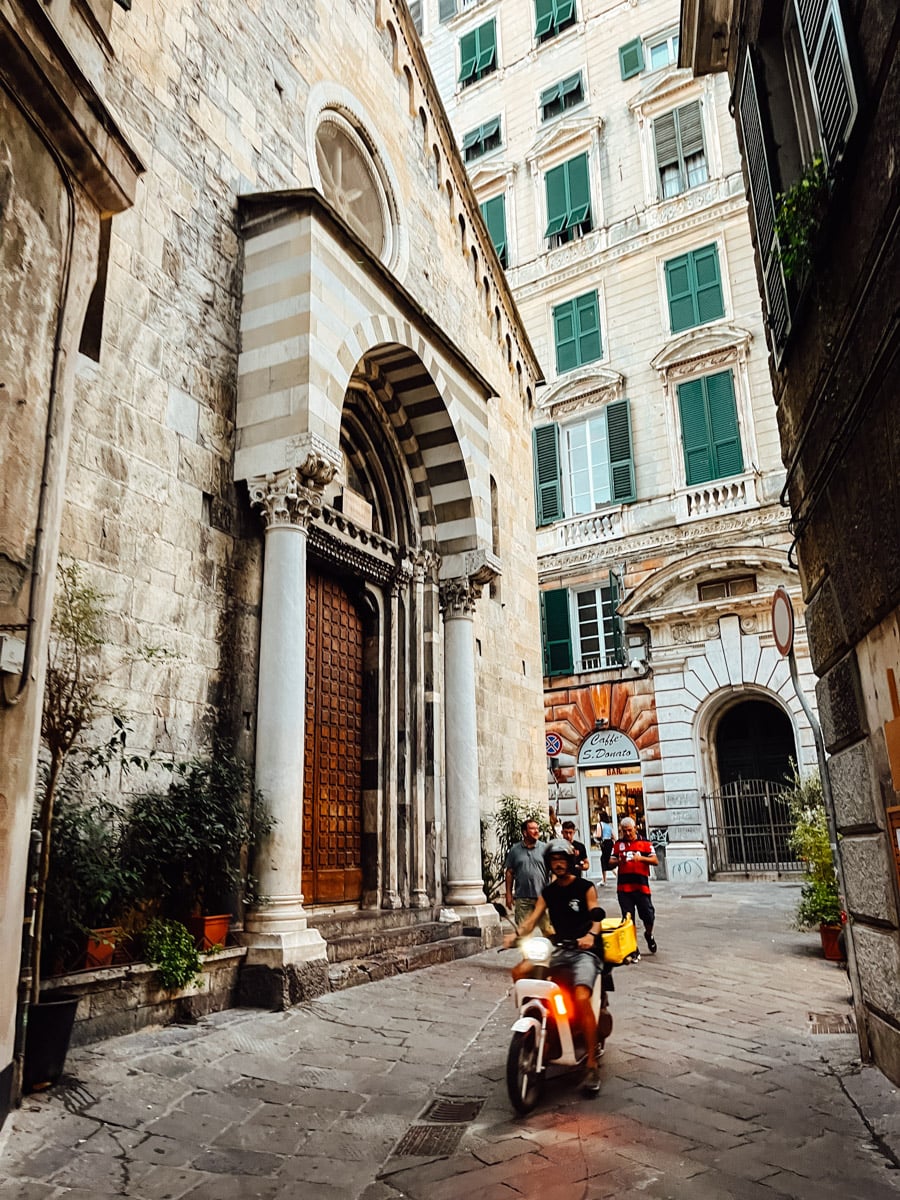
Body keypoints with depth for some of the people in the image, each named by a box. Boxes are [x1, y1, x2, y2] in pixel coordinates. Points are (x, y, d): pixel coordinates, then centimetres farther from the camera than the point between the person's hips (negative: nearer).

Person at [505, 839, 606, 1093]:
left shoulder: (585, 888, 0)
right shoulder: (548, 892, 13)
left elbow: (596, 917, -12)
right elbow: (532, 918, 1)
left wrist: (591, 934, -34)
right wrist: (516, 934, -20)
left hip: (585, 950, -5)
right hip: (559, 950, 5)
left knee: (582, 999, -29)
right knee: (520, 972, -15)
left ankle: (592, 1065, -19)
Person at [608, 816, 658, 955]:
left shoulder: (644, 843, 4)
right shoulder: (618, 844, 11)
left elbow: (655, 861, -1)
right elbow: (611, 863, 11)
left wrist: (641, 858, -17)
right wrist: (618, 861, -12)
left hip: (641, 885, -2)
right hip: (623, 887, 2)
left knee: (648, 915, 0)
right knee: (628, 917, 4)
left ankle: (649, 935, 32)